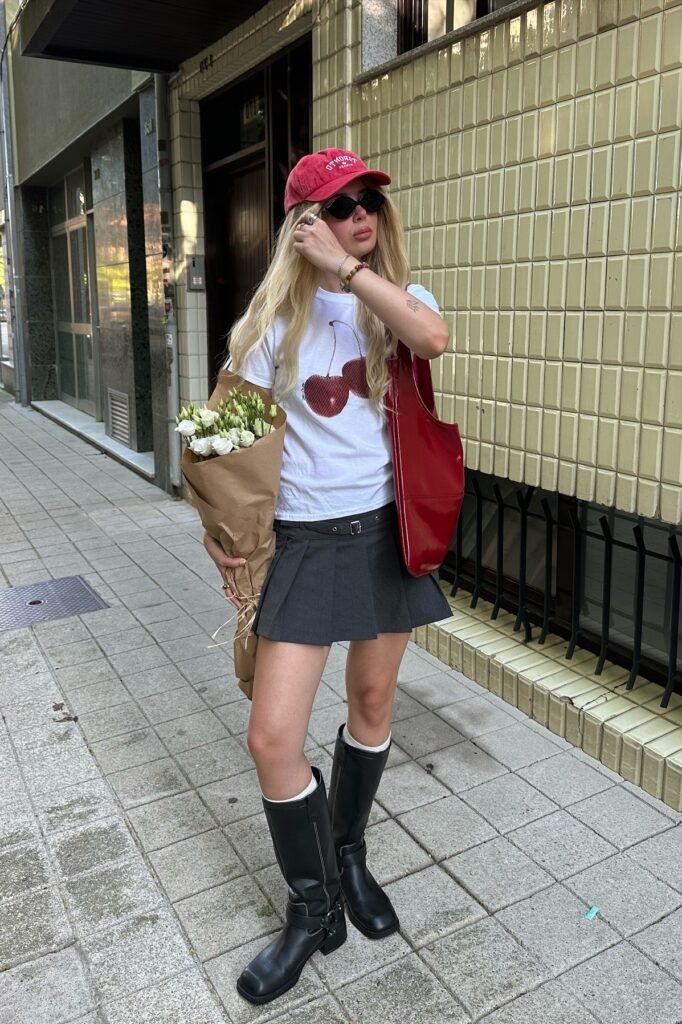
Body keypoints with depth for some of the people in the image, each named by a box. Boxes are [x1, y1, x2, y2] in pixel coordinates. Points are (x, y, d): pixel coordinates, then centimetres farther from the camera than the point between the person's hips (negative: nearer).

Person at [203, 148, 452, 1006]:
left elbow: (434, 339, -23)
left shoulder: (396, 298, 2)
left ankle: (349, 855, 42)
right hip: (307, 539, -1)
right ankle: (314, 910, 20)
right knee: (272, 736, -6)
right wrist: (222, 528, -9)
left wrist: (347, 267, -21)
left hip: (388, 527, 2)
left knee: (372, 702, 15)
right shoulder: (279, 317, -2)